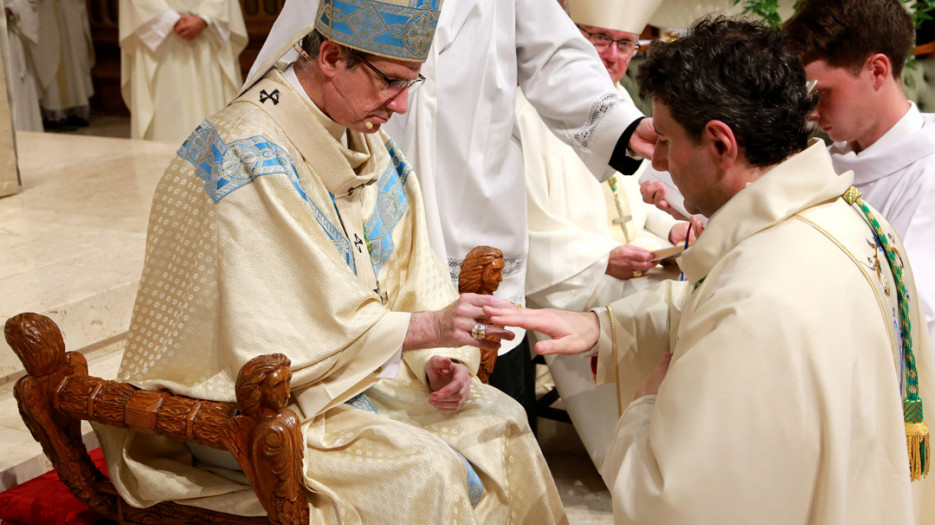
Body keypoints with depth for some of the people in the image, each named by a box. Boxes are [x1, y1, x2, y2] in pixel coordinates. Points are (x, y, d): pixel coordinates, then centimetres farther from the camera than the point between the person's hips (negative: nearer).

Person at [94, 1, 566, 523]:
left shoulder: (363, 137, 4)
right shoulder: (250, 155, -24)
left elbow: (408, 266, 4)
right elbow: (293, 328, -27)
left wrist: (439, 359, -12)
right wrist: (429, 327, -27)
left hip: (350, 367, 9)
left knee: (499, 420, -1)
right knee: (423, 471, -24)